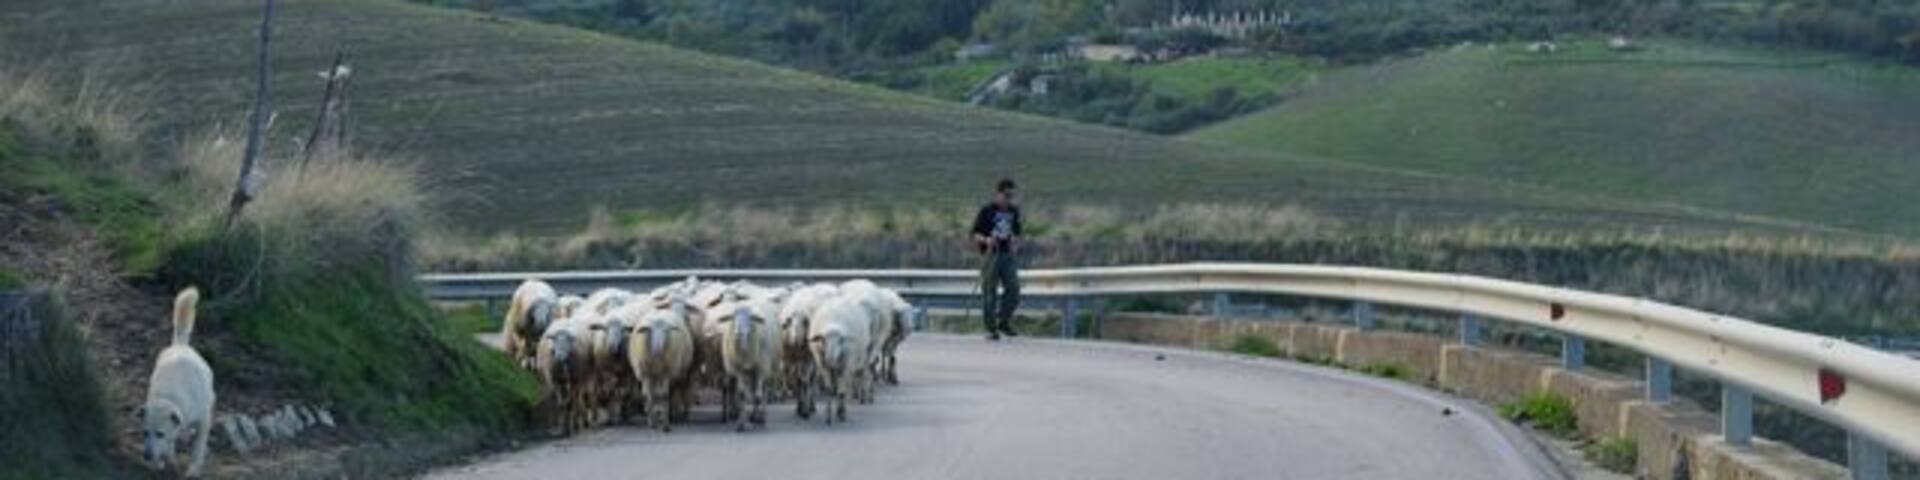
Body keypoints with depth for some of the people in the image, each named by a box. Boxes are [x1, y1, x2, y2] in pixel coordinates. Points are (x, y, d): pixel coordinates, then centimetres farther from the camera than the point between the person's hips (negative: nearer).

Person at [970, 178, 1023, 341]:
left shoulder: (1014, 212, 12)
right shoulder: (987, 211, -4)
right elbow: (975, 234, -4)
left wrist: (1015, 244, 5)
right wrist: (985, 240, -23)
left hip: (1008, 255, 5)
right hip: (991, 254, -5)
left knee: (1013, 289, -4)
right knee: (989, 292, -2)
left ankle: (1004, 322, 13)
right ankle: (991, 329, 4)